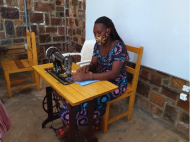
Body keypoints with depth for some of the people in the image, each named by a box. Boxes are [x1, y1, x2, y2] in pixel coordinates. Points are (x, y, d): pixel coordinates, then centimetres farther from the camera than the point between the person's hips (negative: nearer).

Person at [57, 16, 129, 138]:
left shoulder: (119, 46, -23)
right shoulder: (98, 45, -2)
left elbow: (114, 73, -33)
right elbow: (94, 65, 3)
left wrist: (87, 76, -42)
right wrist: (87, 67, -23)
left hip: (117, 83, -6)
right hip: (103, 79, 6)